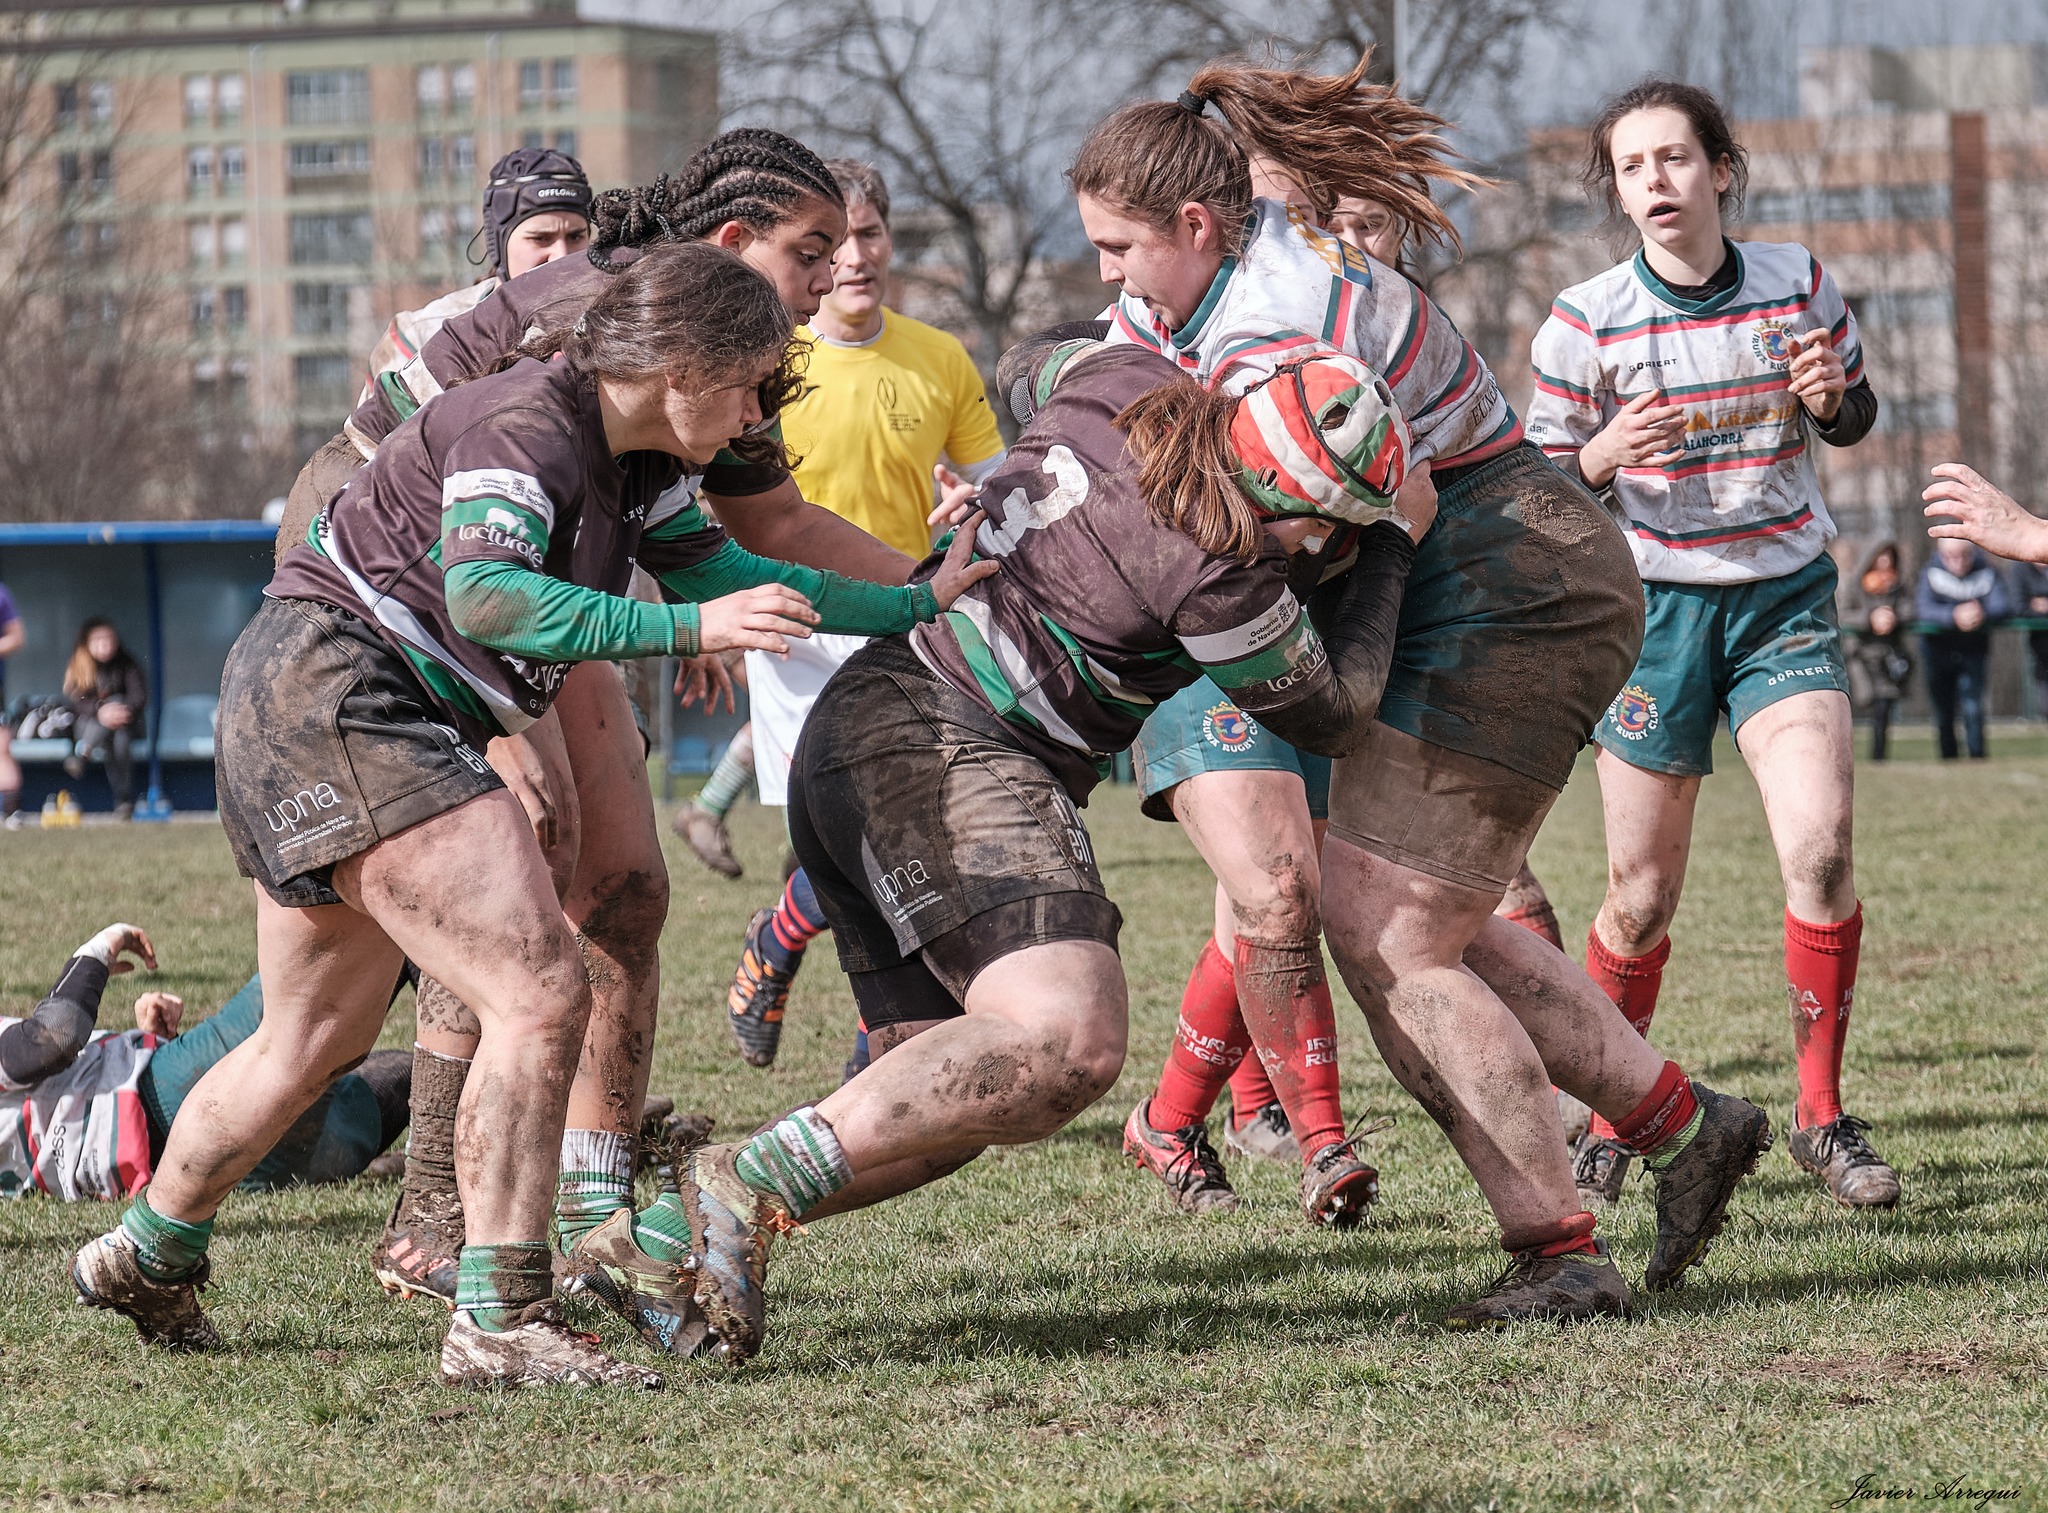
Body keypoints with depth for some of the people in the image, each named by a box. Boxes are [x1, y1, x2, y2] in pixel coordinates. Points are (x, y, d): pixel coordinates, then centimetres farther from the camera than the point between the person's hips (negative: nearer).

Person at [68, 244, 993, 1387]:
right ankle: (501, 1323, -16)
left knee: (320, 1037, 22)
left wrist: (917, 603, 16)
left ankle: (146, 1259, 39)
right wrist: (685, 628, -41)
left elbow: (736, 578, 20)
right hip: (332, 691, -10)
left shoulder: (639, 467, 9)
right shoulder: (526, 426, -20)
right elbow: (484, 594, -35)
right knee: (544, 994, -17)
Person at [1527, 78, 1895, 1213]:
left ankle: (1821, 1119, -4)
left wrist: (1830, 400, -11)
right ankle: (1606, 1120, 21)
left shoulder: (1796, 284, -2)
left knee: (1820, 847, -17)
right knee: (1642, 897, 1)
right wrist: (1601, 459, -24)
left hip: (1785, 597, 1)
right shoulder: (1587, 321, -8)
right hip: (1654, 606, -1)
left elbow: (1854, 419, 13)